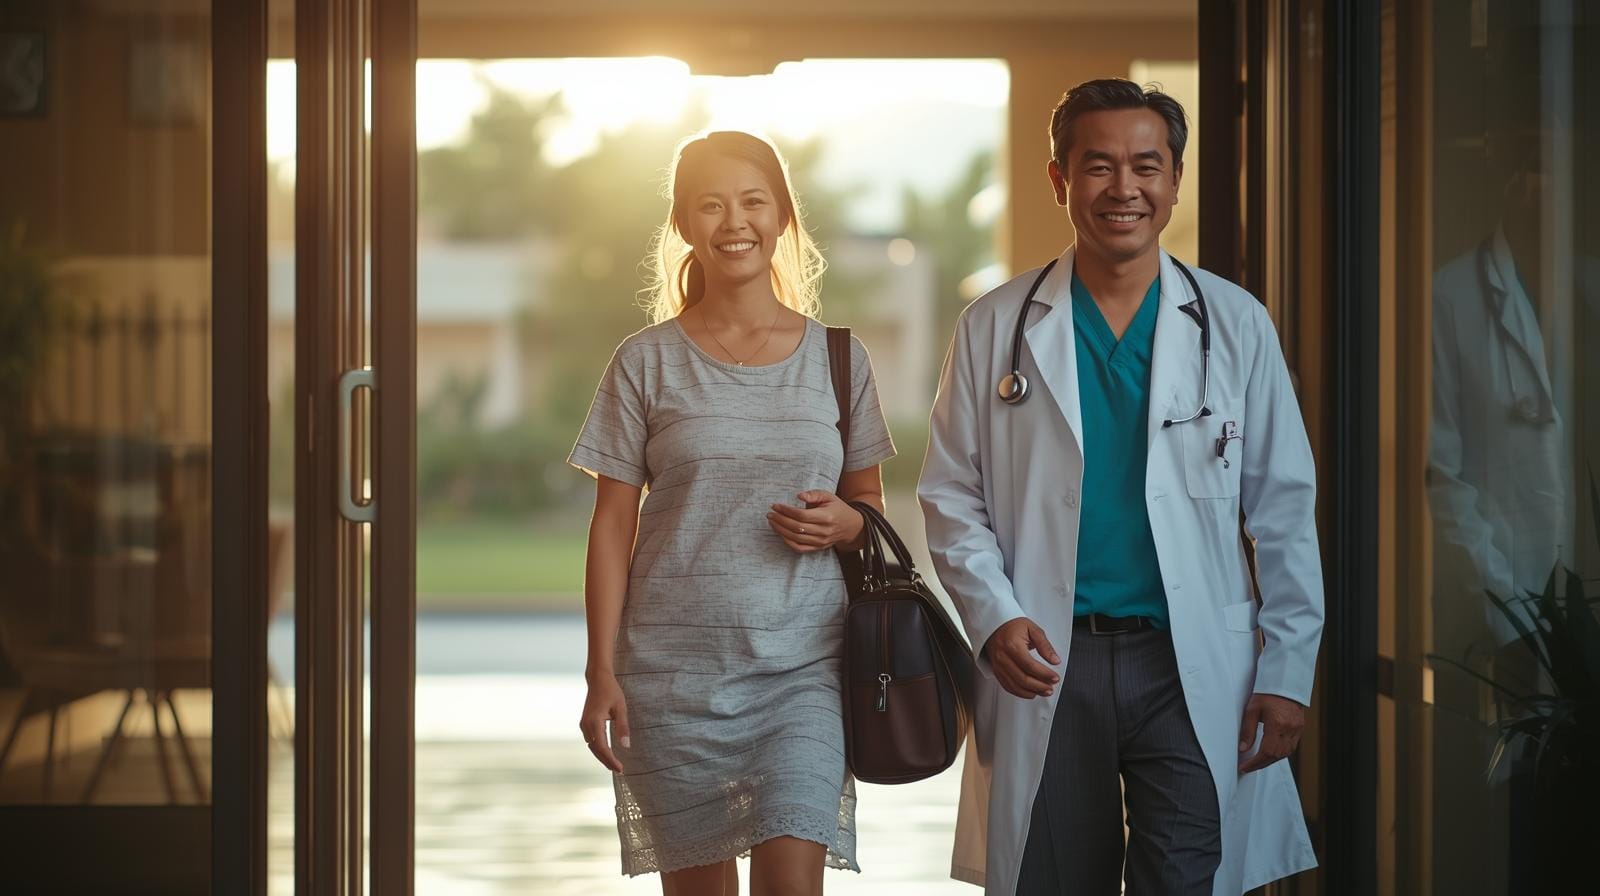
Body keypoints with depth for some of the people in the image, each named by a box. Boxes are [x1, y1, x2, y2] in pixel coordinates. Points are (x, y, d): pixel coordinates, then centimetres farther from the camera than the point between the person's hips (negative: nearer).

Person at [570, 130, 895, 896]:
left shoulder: (837, 357, 7)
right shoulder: (647, 363, 3)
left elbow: (871, 504, 15)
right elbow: (613, 526, 3)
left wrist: (845, 523, -9)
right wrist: (601, 674, -3)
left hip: (802, 666, 0)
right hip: (673, 667, 0)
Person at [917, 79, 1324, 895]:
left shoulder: (1234, 325, 5)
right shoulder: (995, 328, 5)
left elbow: (1284, 510, 6)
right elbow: (952, 497, 7)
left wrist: (1289, 669, 0)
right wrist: (993, 618, -9)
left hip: (1194, 670, 0)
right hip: (1048, 664, 0)